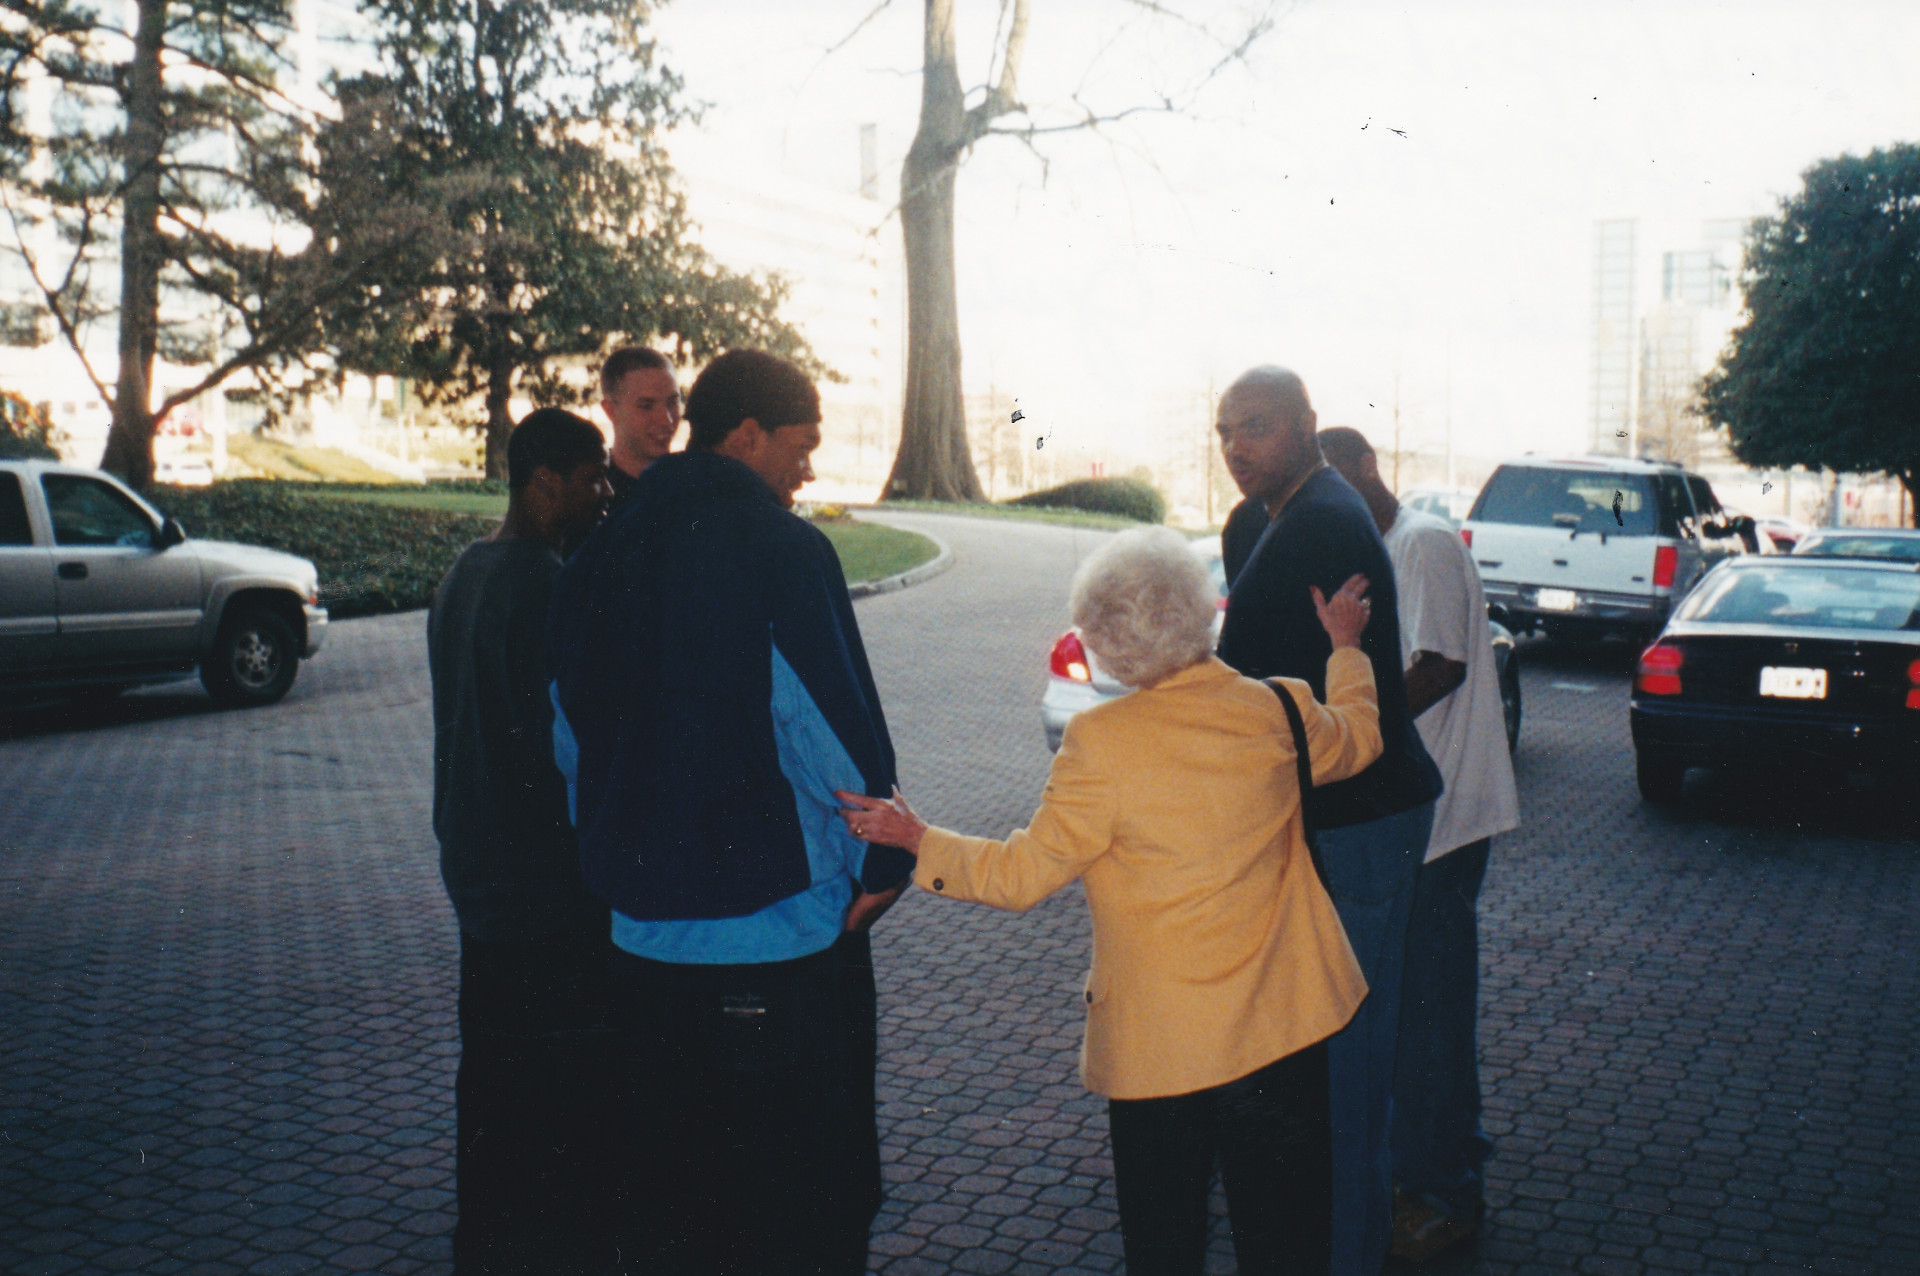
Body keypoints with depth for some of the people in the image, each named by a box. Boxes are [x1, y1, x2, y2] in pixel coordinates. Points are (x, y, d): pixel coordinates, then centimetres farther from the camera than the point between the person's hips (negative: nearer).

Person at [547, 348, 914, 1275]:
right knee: (802, 1197, 8)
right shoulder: (785, 554, -13)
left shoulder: (599, 560, 6)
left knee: (671, 1175, 19)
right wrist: (881, 864, -1)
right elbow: (837, 729, -15)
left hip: (644, 933, 6)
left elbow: (572, 739, 13)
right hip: (785, 931, -6)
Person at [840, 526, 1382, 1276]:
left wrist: (916, 840, -2)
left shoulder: (1101, 743, -18)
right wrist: (1345, 648, 33)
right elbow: (1358, 740, 18)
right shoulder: (1280, 711, -5)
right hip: (1286, 1024, 4)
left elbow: (1023, 875, -11)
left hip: (1160, 1040, -3)